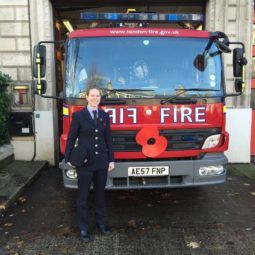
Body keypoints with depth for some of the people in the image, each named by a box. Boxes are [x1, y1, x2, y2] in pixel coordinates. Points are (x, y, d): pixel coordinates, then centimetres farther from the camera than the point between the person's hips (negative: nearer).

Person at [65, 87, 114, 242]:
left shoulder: (105, 116, 6)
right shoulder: (78, 116, -4)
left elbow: (108, 139, 8)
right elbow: (71, 138, -1)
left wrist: (111, 159, 6)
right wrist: (68, 159, -3)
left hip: (102, 162, 4)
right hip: (84, 162, -3)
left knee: (100, 193, 15)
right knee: (83, 196, 8)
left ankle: (101, 222, 32)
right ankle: (83, 228, 21)